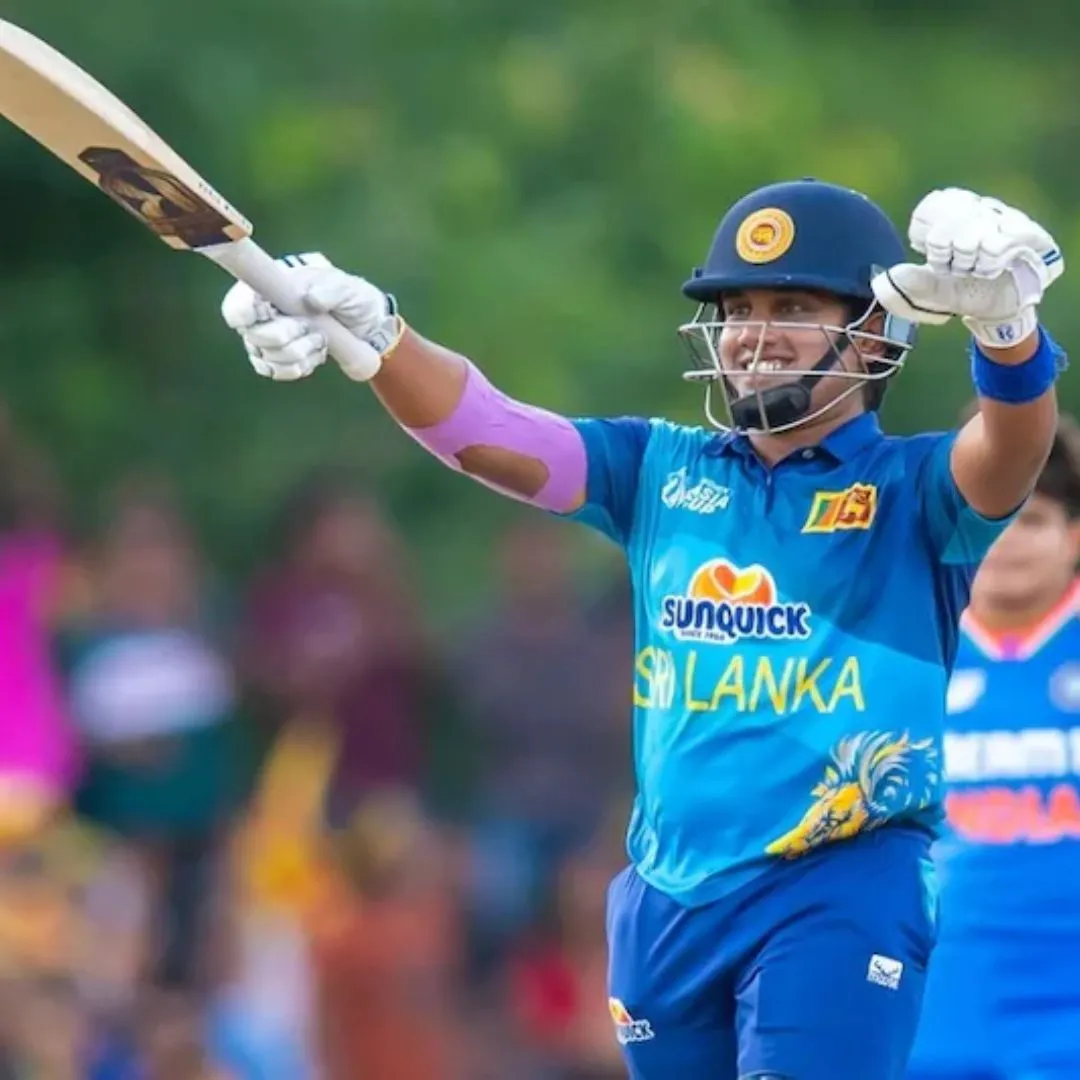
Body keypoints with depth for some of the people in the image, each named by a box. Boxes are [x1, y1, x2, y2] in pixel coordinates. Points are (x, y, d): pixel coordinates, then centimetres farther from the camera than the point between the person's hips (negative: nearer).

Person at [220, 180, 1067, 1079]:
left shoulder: (915, 491, 1)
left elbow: (1014, 451, -20)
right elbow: (485, 430, 3)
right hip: (670, 895, 6)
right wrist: (371, 335, -18)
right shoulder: (665, 470, 15)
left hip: (845, 892, -6)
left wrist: (1004, 322, -44)